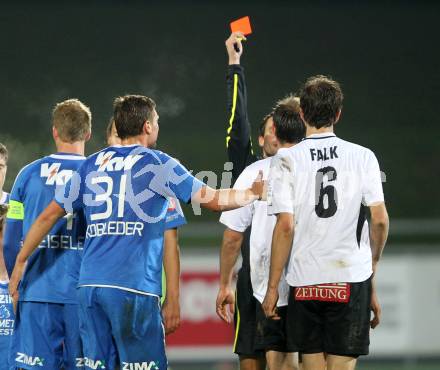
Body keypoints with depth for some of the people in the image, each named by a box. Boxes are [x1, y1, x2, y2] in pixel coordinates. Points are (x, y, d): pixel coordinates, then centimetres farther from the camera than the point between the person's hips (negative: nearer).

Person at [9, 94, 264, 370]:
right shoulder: (156, 164, 2)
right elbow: (213, 200, 4)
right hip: (133, 286, -5)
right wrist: (253, 193, 21)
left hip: (89, 285, 5)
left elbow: (49, 215, 15)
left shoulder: (92, 165, 15)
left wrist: (21, 262, 23)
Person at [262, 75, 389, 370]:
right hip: (351, 279, 0)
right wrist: (372, 266, 14)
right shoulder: (363, 157, 2)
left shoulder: (286, 161, -3)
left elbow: (285, 226, -7)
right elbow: (380, 219, 0)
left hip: (305, 280, 0)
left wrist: (272, 287, -2)